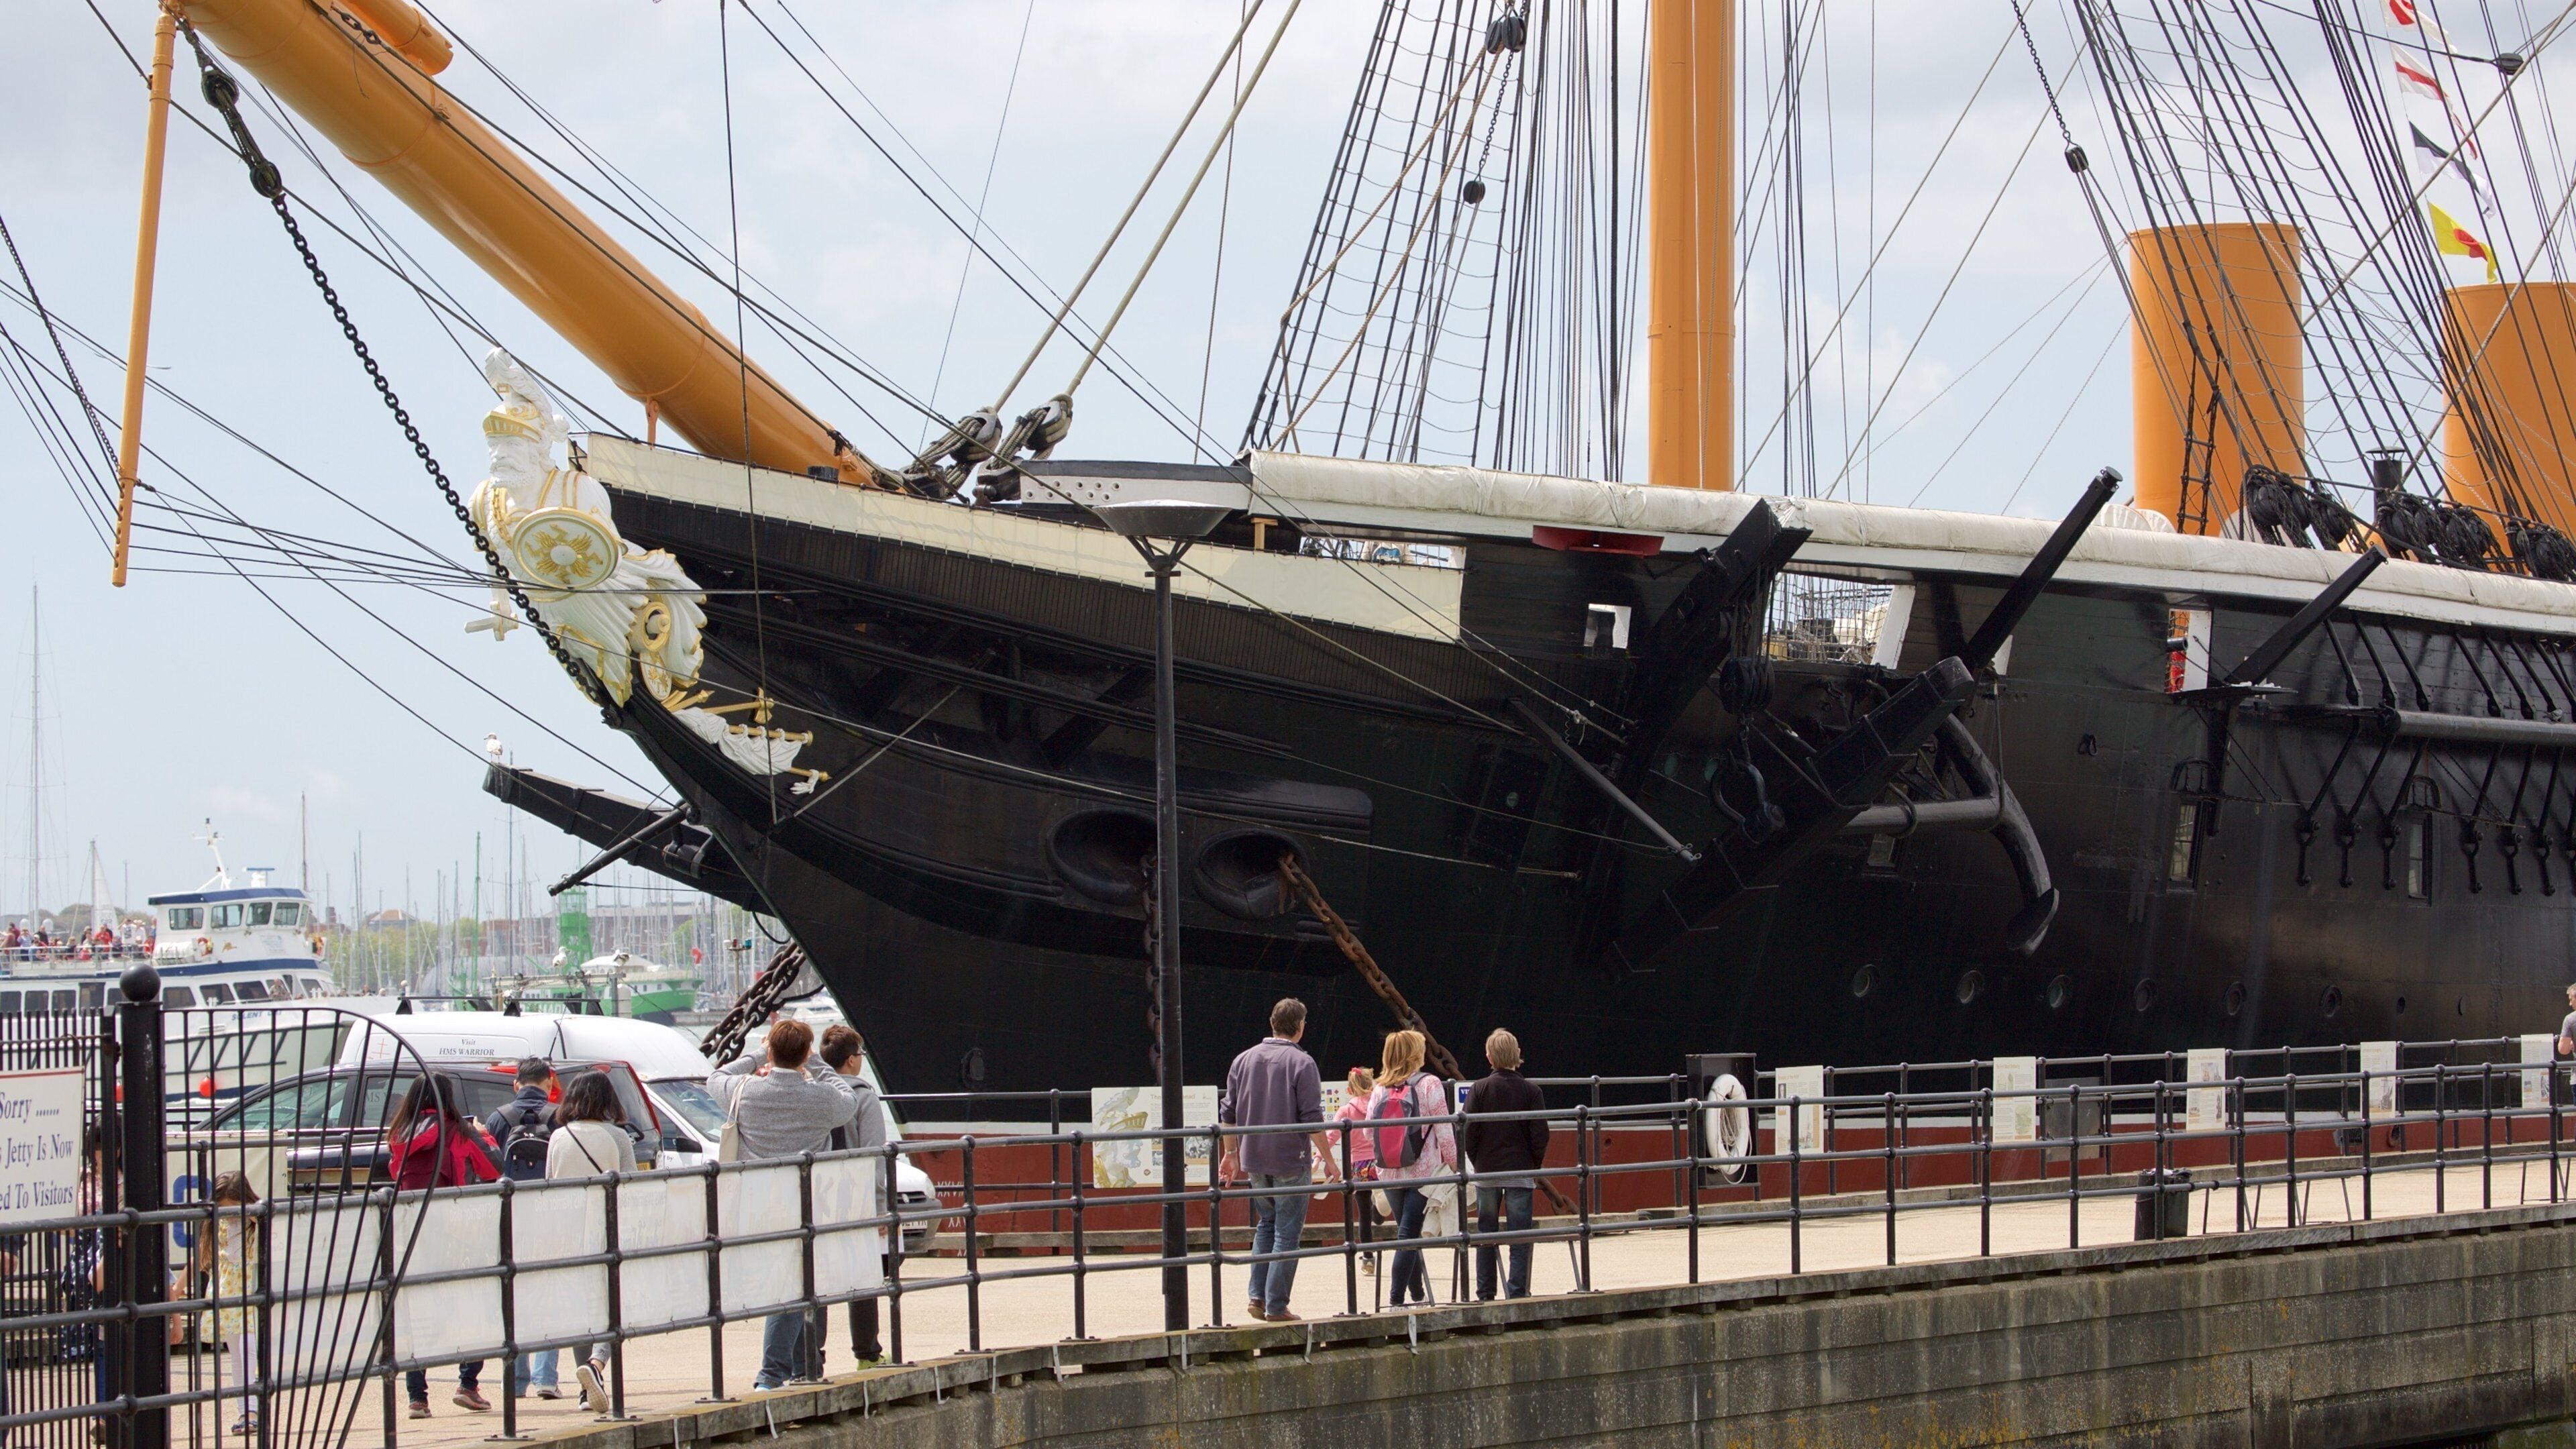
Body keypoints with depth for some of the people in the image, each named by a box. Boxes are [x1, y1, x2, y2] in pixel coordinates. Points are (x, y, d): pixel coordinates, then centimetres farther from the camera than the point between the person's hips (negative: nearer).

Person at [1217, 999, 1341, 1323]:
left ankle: (1257, 1296, 13)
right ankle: (1276, 1306, 1)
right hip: (1291, 1162, -5)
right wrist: (1329, 1160, -6)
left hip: (1254, 1160, 6)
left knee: (1266, 1224, 21)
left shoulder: (1244, 1060, 7)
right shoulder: (1301, 1063, -11)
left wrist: (1232, 1154, 19)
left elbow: (1228, 1113, 10)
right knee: (1287, 1232, 1)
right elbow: (1313, 1120, -14)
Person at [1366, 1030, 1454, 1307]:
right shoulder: (1429, 1085, -9)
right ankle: (1396, 1298, -11)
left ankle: (1419, 1295, 26)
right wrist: (1454, 1164, -1)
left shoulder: (1379, 1090, 3)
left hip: (1389, 1175, 4)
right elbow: (1444, 1130, -10)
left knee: (1407, 1233, 16)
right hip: (1424, 1171, -4)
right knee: (1409, 1235, -5)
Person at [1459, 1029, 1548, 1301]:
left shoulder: (1479, 1090, -4)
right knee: (1519, 1235, 2)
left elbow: (1467, 1134, -5)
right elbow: (1540, 1134, -4)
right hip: (1521, 1171, -1)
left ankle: (1485, 1293, 12)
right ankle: (1517, 1291, -2)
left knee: (1485, 1234, 10)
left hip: (1487, 1173, 1)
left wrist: (1477, 1162, 10)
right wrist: (1535, 1166, 10)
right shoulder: (1531, 1091, -5)